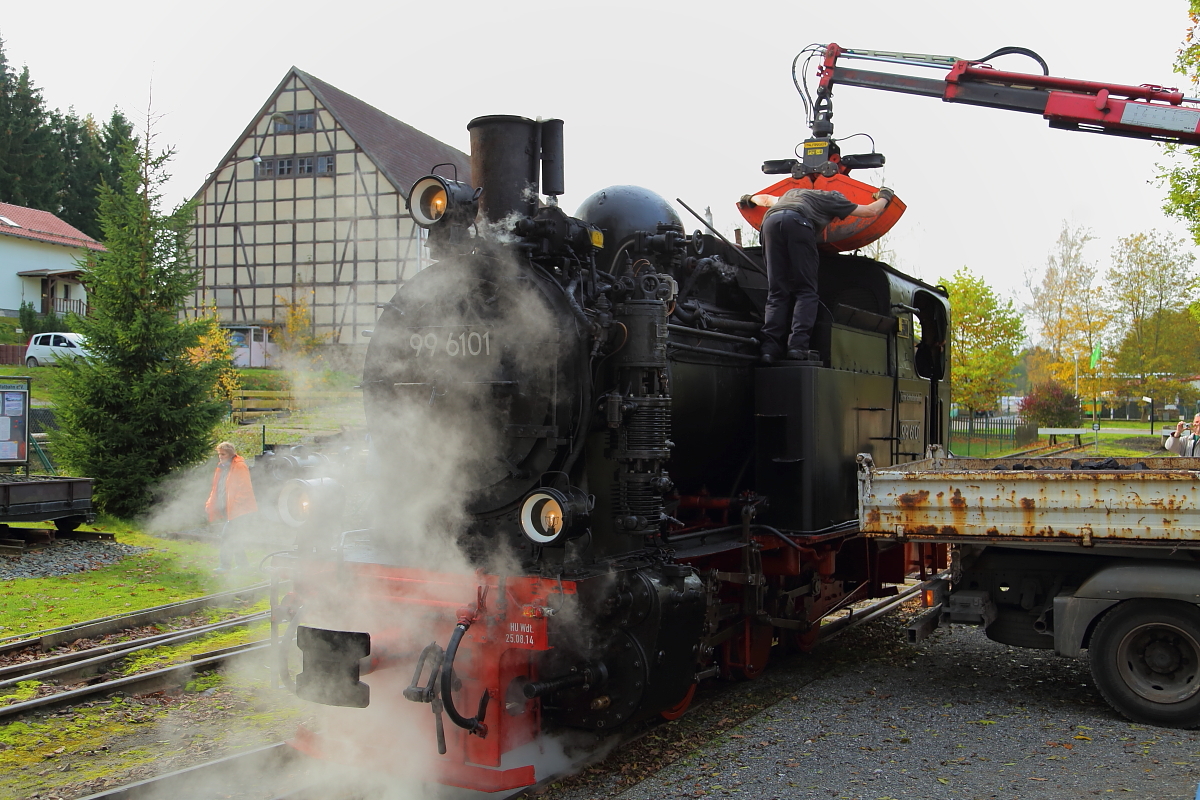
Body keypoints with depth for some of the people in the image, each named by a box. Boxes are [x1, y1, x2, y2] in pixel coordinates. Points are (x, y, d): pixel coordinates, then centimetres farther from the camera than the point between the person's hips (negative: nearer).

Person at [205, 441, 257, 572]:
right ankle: (242, 563, 21)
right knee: (234, 537, 12)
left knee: (227, 535, -14)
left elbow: (244, 489, -16)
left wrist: (235, 505, -22)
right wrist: (210, 503, 10)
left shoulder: (239, 467, -12)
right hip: (226, 510, 9)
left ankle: (226, 565, -8)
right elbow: (216, 489, 22)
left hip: (238, 510, -9)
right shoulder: (221, 468, 16)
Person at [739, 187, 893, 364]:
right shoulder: (833, 198, 30)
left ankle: (770, 348, -8)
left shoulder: (792, 194, 43)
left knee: (777, 292, 5)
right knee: (805, 291, -1)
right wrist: (884, 197, 58)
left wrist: (749, 199, 81)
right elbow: (871, 211, 37)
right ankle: (797, 345, -17)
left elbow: (766, 199, 60)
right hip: (798, 222, -4)